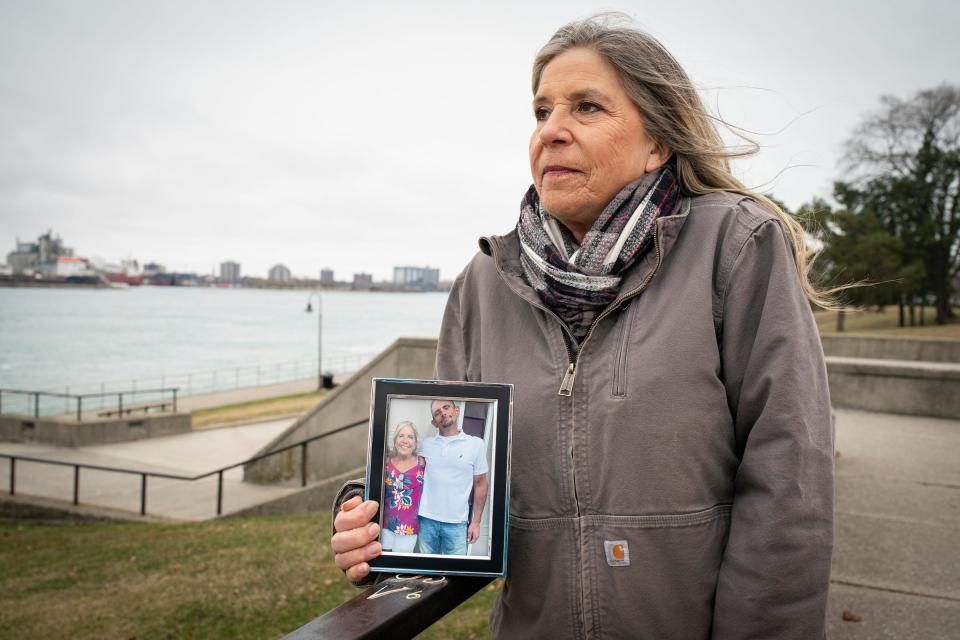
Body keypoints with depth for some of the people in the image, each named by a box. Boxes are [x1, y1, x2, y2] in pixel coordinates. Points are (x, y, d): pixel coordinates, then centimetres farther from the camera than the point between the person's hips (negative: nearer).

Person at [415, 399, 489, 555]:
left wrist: (476, 522, 0)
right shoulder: (426, 444, 6)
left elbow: (480, 484, 2)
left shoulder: (476, 444, 0)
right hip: (427, 520, 2)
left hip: (457, 523, -2)